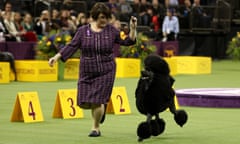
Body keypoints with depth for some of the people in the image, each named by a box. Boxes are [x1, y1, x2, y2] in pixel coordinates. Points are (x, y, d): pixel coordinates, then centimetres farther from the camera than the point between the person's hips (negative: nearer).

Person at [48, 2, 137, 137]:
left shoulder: (111, 30, 0)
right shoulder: (83, 31, 0)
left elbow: (127, 42, 4)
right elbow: (72, 46, -1)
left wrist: (133, 29, -10)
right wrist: (57, 57, -9)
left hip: (106, 72, -2)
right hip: (87, 72, 2)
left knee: (97, 101, -7)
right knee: (84, 103, 0)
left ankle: (96, 128, 14)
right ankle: (102, 107, 34)